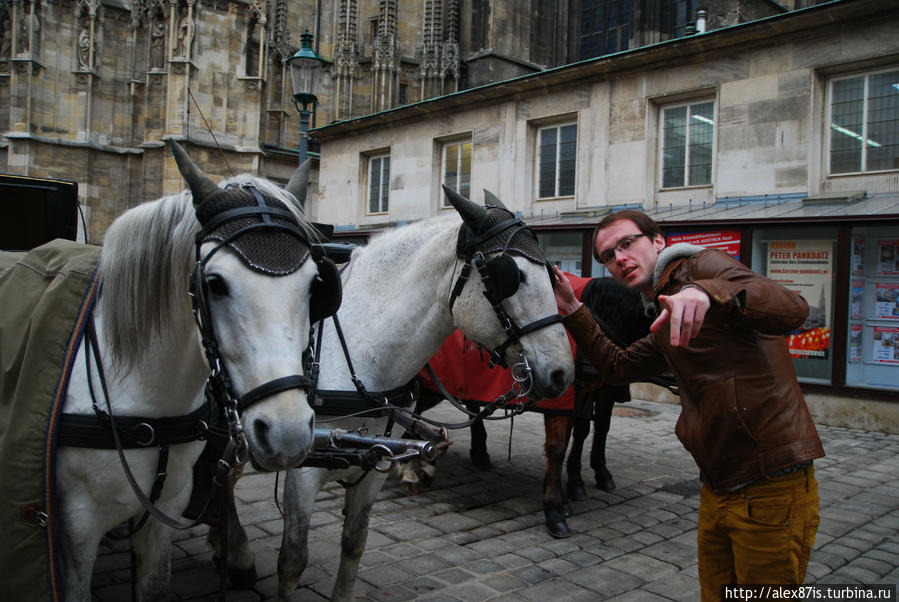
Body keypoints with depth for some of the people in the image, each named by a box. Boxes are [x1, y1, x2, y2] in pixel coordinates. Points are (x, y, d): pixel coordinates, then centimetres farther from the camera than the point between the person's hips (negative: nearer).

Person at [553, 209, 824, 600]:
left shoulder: (703, 266, -9)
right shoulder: (664, 324, 17)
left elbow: (792, 309, -26)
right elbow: (617, 366, 27)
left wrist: (708, 292, -45)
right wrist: (571, 310, 19)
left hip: (771, 489, -9)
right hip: (717, 492, 9)